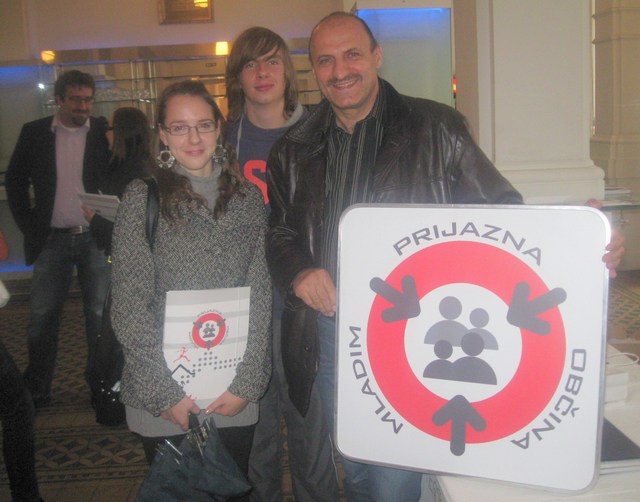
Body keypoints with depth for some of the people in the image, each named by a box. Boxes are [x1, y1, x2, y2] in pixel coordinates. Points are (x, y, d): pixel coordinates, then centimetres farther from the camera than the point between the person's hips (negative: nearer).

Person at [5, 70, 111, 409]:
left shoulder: (105, 133, 1)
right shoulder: (34, 133, 5)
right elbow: (15, 181, 10)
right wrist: (28, 226, 2)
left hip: (95, 239, -1)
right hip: (52, 240, 1)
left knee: (99, 315, 5)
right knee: (42, 317, 6)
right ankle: (36, 390, 19)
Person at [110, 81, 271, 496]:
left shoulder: (248, 199, 3)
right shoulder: (143, 198, -5)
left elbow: (261, 298, 2)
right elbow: (129, 308, -8)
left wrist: (246, 383, -6)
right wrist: (166, 393, -12)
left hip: (236, 398, 2)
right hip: (164, 403, -2)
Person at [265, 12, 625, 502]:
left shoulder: (436, 129, -2)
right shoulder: (293, 152, 9)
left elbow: (499, 210, -4)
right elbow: (280, 234, 14)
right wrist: (299, 272, -9)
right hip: (328, 330, 4)